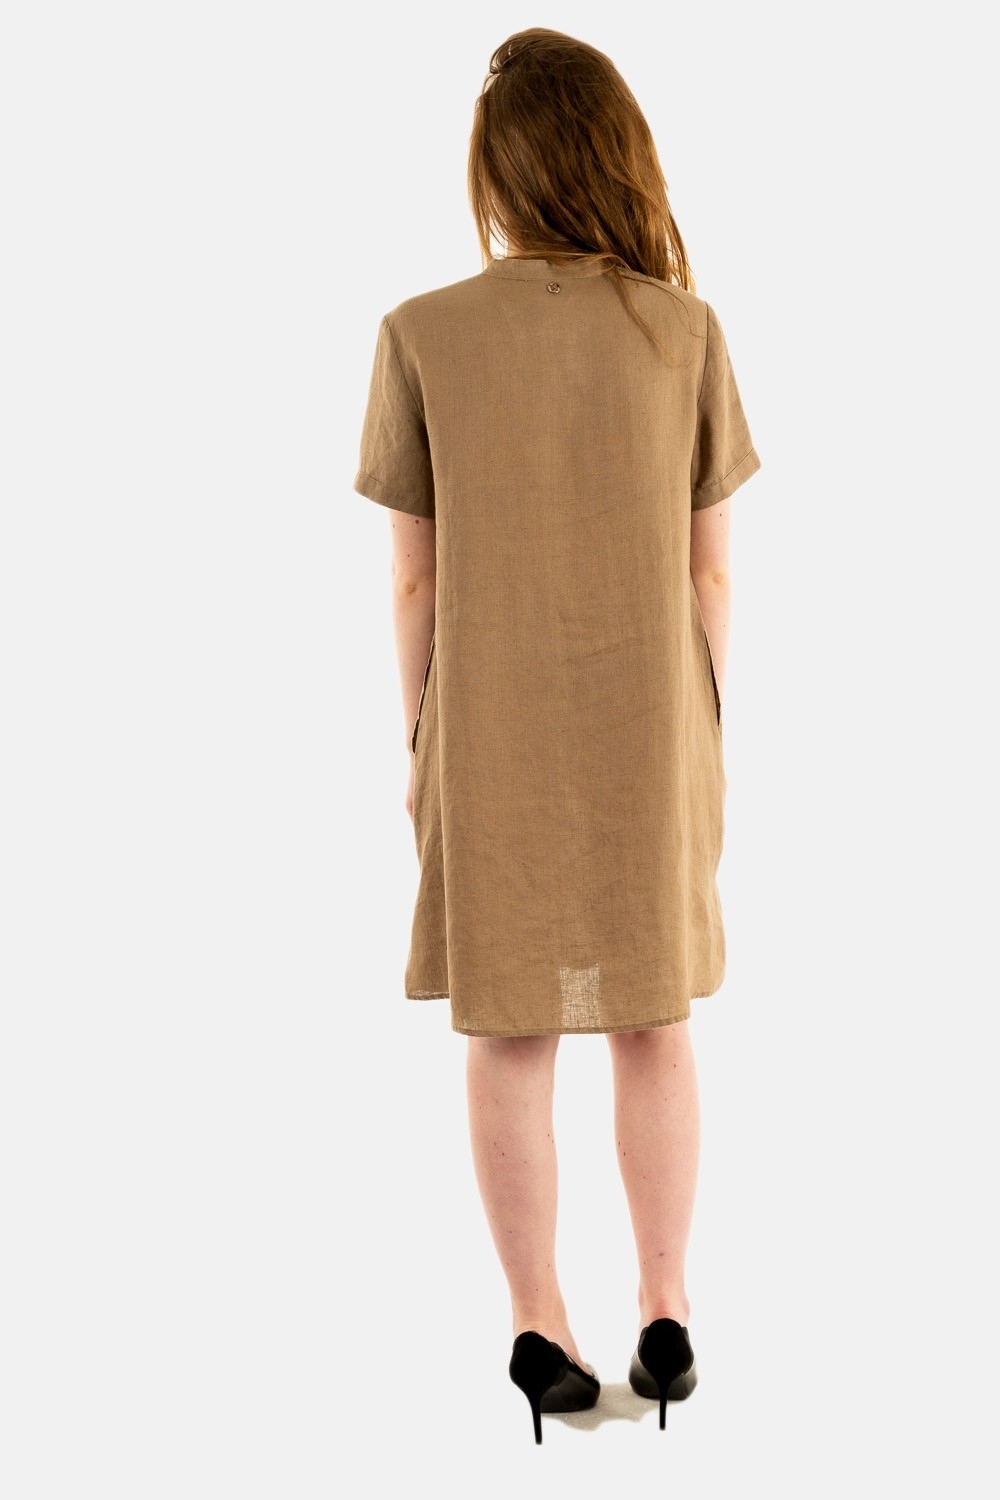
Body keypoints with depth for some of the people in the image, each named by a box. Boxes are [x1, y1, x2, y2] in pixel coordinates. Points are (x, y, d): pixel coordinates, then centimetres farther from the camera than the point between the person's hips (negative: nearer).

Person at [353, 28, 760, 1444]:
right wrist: (705, 731, 9)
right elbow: (712, 571, -2)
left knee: (512, 1037, 10)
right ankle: (667, 1314, 23)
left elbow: (414, 580, -5)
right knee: (655, 1025, 14)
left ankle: (543, 1331, 20)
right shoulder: (687, 331, -5)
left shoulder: (424, 336, -8)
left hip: (492, 739, -1)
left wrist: (419, 743, 6)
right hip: (649, 735, 1)